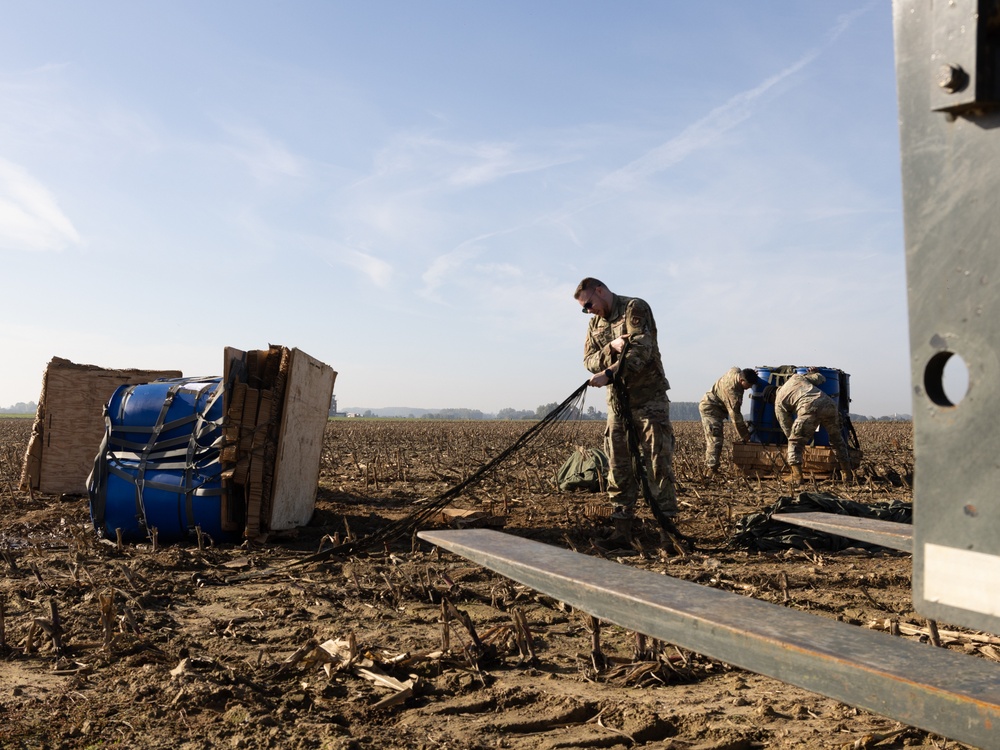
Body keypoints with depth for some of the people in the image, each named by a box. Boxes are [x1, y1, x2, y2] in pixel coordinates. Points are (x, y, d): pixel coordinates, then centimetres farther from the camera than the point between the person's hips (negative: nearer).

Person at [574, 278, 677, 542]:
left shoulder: (635, 308, -7)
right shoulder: (595, 324, 15)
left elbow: (642, 351, -20)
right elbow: (589, 361, 5)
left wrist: (609, 373, -27)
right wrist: (611, 348, -15)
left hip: (649, 397, -6)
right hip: (616, 400, 6)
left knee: (659, 461, -5)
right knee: (618, 464, 5)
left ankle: (665, 521, 1)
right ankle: (621, 526, 11)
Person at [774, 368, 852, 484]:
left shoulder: (779, 402, 23)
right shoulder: (795, 377, 33)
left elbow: (787, 427, 24)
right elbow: (820, 378, 33)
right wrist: (815, 372, 55)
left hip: (809, 409, -4)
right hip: (829, 403, 4)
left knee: (795, 443, 12)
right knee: (837, 440, 25)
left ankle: (797, 476, -4)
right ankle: (847, 473, 29)